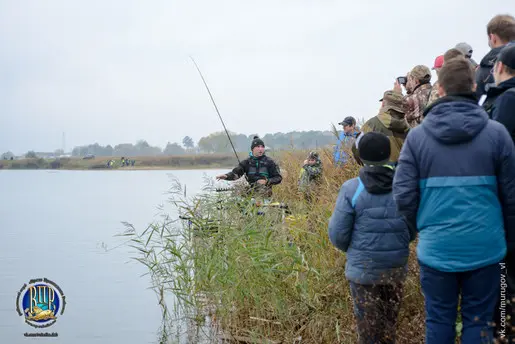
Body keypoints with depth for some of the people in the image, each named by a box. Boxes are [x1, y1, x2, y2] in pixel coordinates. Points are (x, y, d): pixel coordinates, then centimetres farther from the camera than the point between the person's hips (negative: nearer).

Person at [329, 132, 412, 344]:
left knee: (368, 326, 10)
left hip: (363, 269, -3)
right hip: (397, 269, 3)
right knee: (390, 322, 20)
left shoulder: (351, 189, -14)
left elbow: (338, 234, -10)